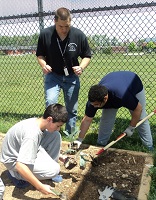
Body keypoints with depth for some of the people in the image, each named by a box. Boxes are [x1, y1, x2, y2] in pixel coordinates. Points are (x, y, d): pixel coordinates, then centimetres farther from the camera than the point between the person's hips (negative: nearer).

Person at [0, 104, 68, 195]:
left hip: (26, 150, 7)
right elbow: (20, 166, -38)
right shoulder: (32, 134, -37)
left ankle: (48, 167, 5)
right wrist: (40, 187, -32)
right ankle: (16, 174, -3)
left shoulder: (39, 122, -11)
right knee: (54, 169, -22)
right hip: (14, 160, -7)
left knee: (56, 136, -9)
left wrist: (61, 157, 6)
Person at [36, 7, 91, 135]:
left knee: (72, 109, 9)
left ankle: (70, 134, 30)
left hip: (72, 77, 1)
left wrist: (81, 67, -22)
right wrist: (43, 65, -21)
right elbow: (40, 55, -1)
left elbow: (87, 56, -3)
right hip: (52, 75, 0)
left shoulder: (79, 35, -15)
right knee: (50, 102, -21)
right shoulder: (45, 34, -15)